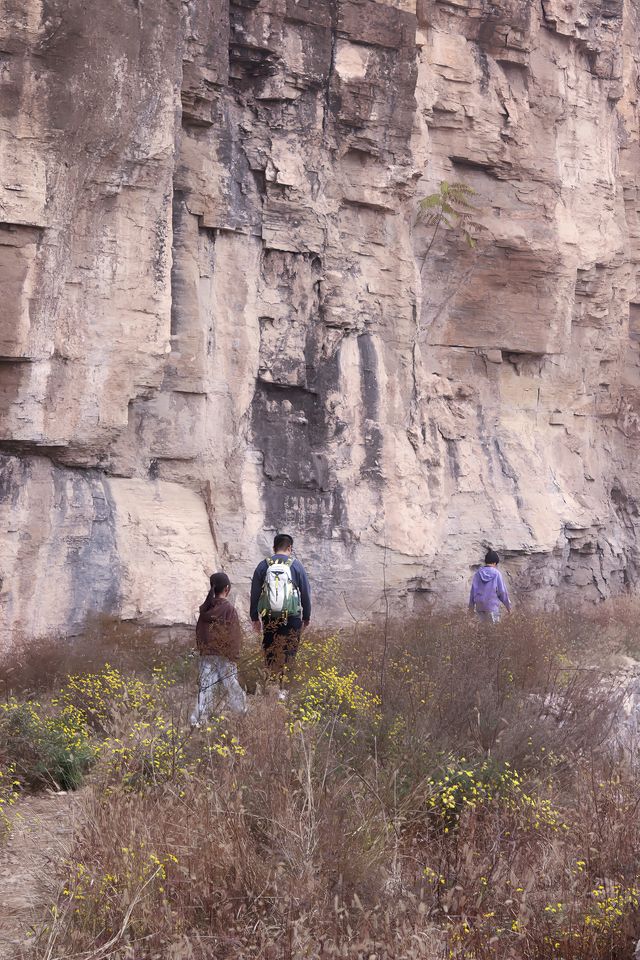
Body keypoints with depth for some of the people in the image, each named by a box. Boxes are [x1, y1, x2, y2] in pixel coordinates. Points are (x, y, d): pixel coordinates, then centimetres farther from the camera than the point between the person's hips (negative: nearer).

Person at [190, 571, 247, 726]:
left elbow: (199, 631, 7)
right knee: (229, 682, 11)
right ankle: (241, 710, 29)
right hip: (225, 654, -4)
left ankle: (199, 718, 0)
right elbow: (234, 636, -13)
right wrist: (235, 654, -4)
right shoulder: (229, 609, -16)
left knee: (207, 685, 5)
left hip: (207, 653, 4)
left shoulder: (206, 608, -1)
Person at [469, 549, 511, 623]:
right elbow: (502, 591, -4)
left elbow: (473, 590, 7)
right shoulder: (496, 574, -7)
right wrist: (508, 606, 6)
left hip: (479, 606, 4)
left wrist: (471, 606, 16)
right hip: (492, 606, -4)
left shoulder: (478, 573, 3)